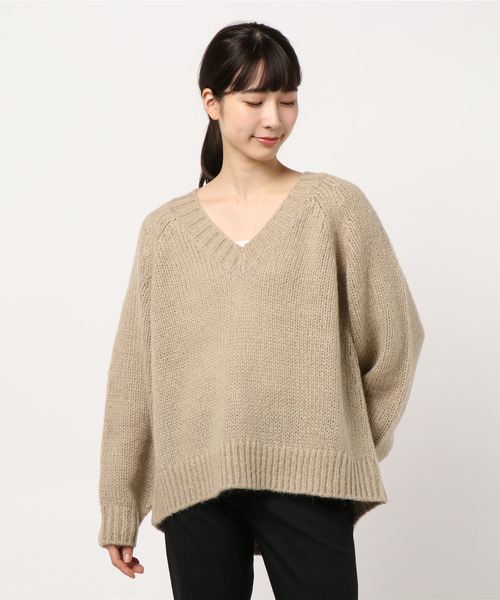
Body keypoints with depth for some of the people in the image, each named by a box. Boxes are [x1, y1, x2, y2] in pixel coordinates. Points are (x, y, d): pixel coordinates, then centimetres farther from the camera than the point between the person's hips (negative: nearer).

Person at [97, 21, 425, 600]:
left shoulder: (335, 204, 1)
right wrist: (119, 509, 8)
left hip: (305, 481, -1)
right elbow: (134, 375, 8)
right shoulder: (165, 228, 7)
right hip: (194, 482, 2)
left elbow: (393, 340, 6)